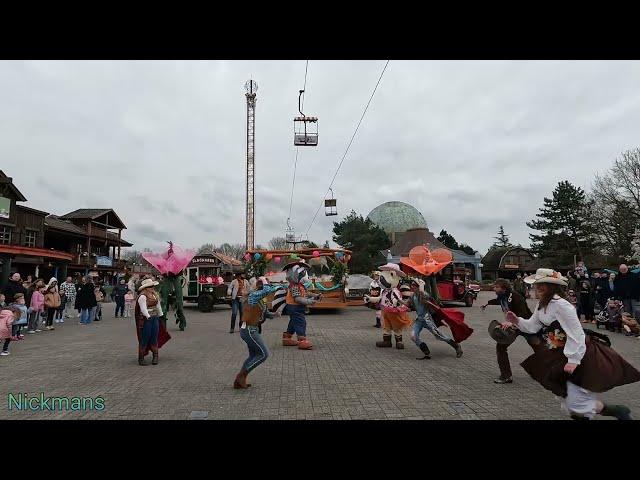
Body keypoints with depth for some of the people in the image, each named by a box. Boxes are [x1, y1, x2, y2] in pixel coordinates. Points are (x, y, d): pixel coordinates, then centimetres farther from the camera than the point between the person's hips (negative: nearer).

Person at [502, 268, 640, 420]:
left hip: (579, 354, -9)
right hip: (559, 355, 9)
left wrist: (573, 360, -24)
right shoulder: (542, 305, 3)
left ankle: (618, 411, 14)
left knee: (576, 403, -5)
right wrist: (516, 321, -8)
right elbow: (532, 326, 8)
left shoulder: (560, 304, -25)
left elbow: (576, 334, -25)